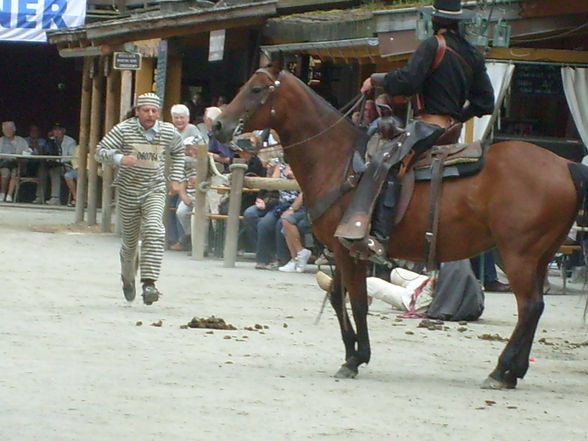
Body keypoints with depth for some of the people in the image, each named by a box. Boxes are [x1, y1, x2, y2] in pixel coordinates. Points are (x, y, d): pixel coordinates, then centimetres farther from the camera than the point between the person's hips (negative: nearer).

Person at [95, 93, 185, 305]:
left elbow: (178, 152, 19)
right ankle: (128, 278, 40)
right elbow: (100, 151, -14)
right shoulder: (123, 130, -11)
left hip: (154, 190, 0)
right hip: (128, 191, 0)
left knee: (154, 232, -24)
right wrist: (119, 158, -33)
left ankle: (149, 283, -28)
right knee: (130, 240, 10)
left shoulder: (169, 132, -3)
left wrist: (175, 179, 11)